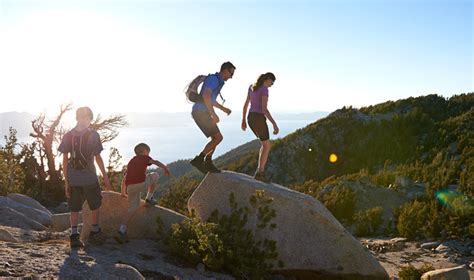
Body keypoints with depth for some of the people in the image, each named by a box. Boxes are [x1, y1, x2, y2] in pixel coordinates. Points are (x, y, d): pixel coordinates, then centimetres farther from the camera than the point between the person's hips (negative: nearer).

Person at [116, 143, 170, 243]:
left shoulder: (131, 161, 32)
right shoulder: (144, 157, 16)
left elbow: (124, 179, 31)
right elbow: (155, 162, -4)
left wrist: (123, 192, 39)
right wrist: (165, 168, -14)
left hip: (130, 187, 6)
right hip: (141, 183, -6)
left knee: (133, 207, 13)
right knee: (155, 175, 21)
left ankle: (122, 230, -1)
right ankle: (149, 199, 21)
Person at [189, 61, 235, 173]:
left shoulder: (217, 81, 19)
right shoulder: (213, 79, -14)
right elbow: (206, 96, -29)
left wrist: (223, 108, 33)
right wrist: (213, 114, -29)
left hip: (202, 113, 10)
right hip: (201, 113, -10)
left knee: (215, 138, 16)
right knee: (218, 138, -9)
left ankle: (208, 164, 21)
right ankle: (198, 159, -8)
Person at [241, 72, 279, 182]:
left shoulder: (252, 86, 11)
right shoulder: (264, 89, -15)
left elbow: (245, 104, 16)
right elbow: (264, 109, -24)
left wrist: (243, 120, 23)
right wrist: (274, 124, -25)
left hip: (251, 119, 8)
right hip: (259, 120, -8)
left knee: (265, 144, 20)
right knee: (267, 146, 7)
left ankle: (260, 171, 14)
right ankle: (260, 173, 4)